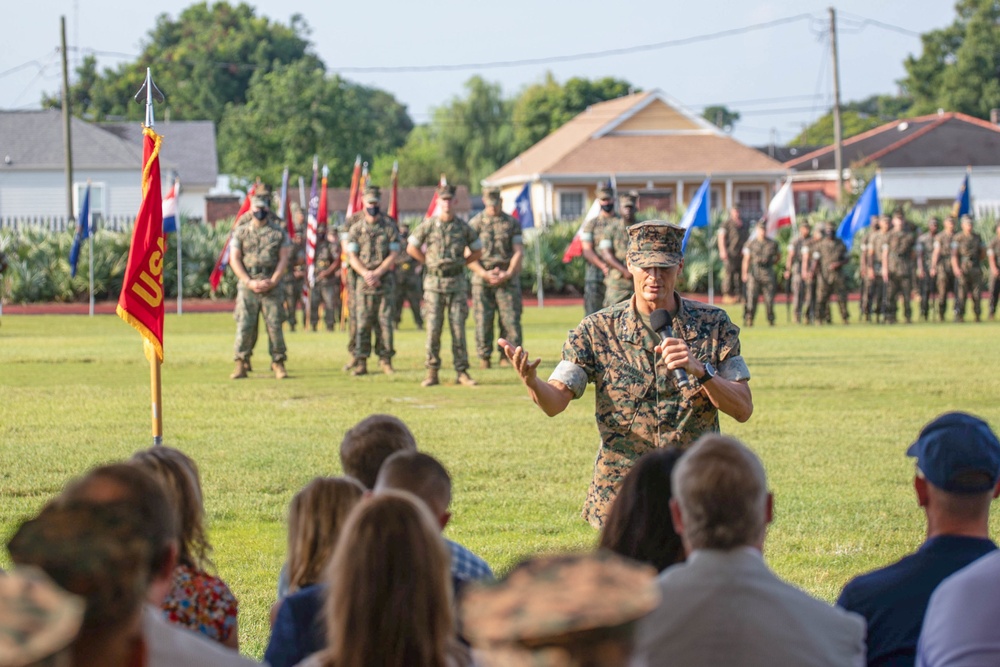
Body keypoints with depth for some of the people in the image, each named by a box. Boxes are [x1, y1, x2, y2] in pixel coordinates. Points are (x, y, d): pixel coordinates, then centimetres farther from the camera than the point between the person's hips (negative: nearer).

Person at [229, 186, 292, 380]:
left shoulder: (279, 231, 5)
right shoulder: (241, 231, 6)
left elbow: (284, 258, 4)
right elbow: (234, 259, 3)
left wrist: (272, 281, -8)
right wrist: (249, 282, -8)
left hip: (271, 284, 0)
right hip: (247, 284, 0)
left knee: (275, 325, -1)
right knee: (244, 325, -4)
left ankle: (278, 363, 6)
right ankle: (241, 364, 1)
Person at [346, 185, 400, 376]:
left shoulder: (389, 227, 3)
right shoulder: (356, 228, 7)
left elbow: (393, 255, -1)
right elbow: (352, 256, 2)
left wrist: (377, 273, -12)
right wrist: (366, 274, -13)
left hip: (385, 280, -1)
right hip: (364, 280, 1)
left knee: (385, 321, -2)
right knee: (363, 323, -2)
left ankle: (385, 360, 3)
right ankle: (361, 362, -1)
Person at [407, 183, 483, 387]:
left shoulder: (463, 227, 3)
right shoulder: (428, 225, 0)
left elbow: (477, 251, 15)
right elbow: (411, 248, 10)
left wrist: (461, 263, 6)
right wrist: (429, 262, 6)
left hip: (457, 283, 1)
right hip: (434, 284, -1)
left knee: (458, 328, 0)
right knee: (433, 329, -2)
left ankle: (462, 372, 4)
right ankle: (432, 373, 3)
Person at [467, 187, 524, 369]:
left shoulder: (512, 223, 10)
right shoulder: (475, 224, 6)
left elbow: (519, 252, 5)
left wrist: (508, 274, -8)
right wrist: (485, 274, -10)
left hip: (508, 278, 1)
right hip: (482, 279, -1)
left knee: (511, 319, -5)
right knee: (483, 320, -3)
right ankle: (484, 358, 3)